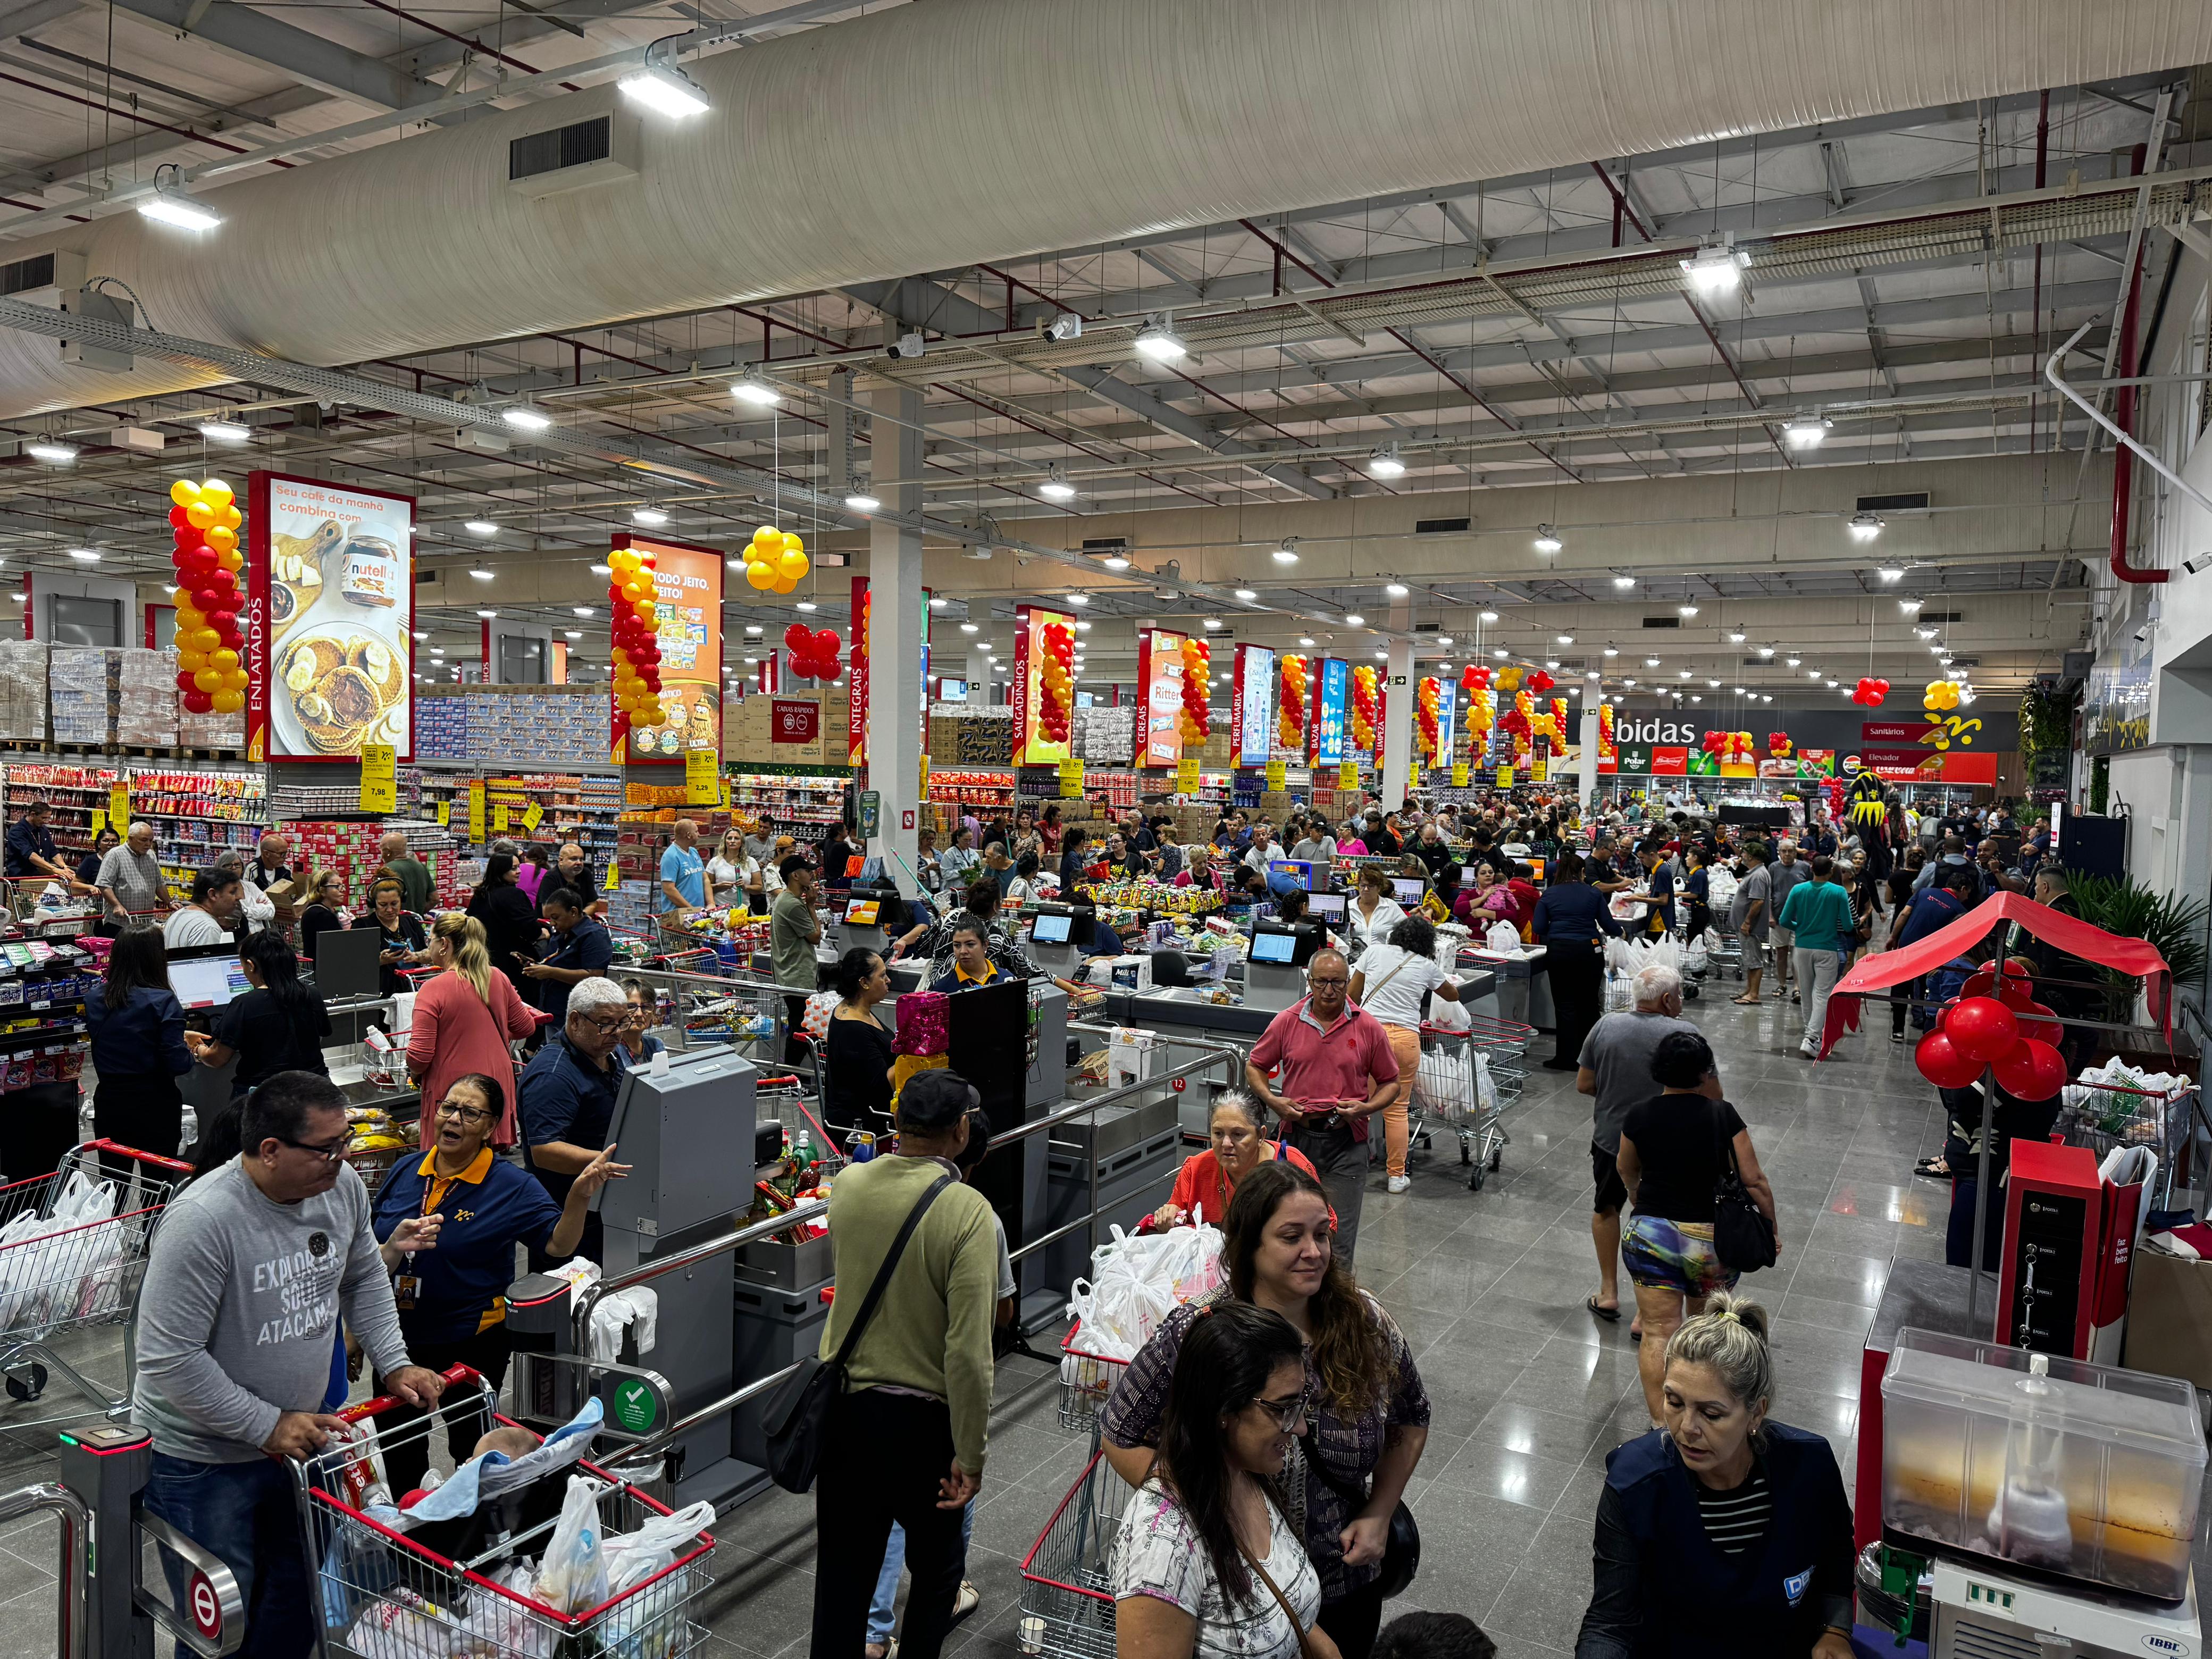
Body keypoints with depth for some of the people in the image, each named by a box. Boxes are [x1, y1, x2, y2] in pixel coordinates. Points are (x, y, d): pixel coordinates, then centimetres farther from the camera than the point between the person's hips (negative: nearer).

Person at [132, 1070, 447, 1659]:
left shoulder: (342, 1185, -8)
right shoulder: (203, 1220, -28)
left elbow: (364, 1278, 10)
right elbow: (169, 1361, -24)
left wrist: (395, 1365, 2)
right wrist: (268, 1426, -21)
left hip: (297, 1434, 6)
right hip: (203, 1458, -6)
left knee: (302, 1605, 19)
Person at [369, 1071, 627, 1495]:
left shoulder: (510, 1186, -10)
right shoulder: (405, 1172, 0)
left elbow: (559, 1243, -12)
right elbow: (366, 1255, 3)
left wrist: (580, 1195, -29)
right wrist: (393, 1250, -20)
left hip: (470, 1348, -4)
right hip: (398, 1340, 4)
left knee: (473, 1455, 12)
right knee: (398, 1460, 21)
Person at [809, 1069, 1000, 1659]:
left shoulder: (847, 1185, -6)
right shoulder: (967, 1211, -21)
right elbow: (969, 1351, -24)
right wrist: (970, 1455, -14)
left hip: (844, 1405, 4)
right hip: (923, 1417, -4)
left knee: (843, 1567, 16)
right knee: (936, 1566, 19)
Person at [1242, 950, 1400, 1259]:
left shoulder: (1368, 1027, 0)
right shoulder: (1287, 1021, 2)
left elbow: (1391, 1083, 9)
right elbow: (1254, 1066, 13)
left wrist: (1366, 1108, -9)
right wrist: (1271, 1100, -4)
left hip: (1346, 1143, -1)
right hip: (1297, 1137, 1)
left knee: (1340, 1237, -2)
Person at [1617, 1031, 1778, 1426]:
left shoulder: (1639, 1116, -4)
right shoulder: (1722, 1115, -8)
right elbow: (1754, 1180, -7)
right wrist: (1773, 1226, 8)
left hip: (1652, 1234, -1)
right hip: (1713, 1240, 1)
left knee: (1659, 1331, 1)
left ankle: (1660, 1422, -3)